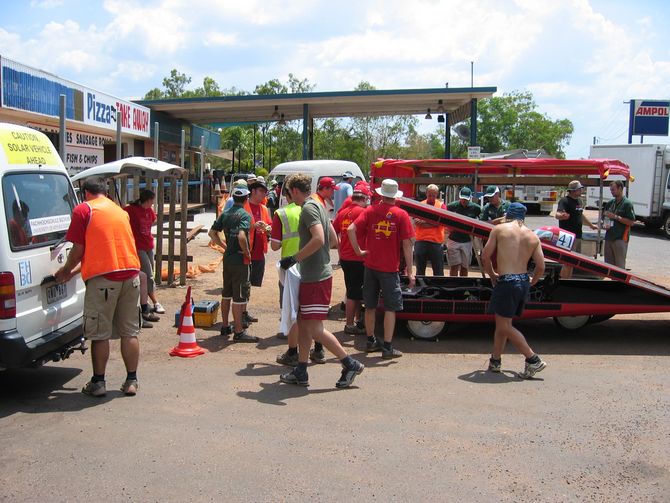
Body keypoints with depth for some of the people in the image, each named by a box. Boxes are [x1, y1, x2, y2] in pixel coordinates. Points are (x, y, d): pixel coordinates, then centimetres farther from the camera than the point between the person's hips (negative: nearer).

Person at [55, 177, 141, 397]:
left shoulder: (83, 210, 1)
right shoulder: (120, 211, 20)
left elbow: (79, 250, -3)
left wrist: (65, 271, 17)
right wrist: (75, 272, 29)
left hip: (103, 277, -5)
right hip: (130, 273, 5)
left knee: (100, 333, 5)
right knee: (129, 331, 10)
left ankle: (98, 383, 13)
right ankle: (131, 381, 14)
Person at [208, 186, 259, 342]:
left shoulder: (225, 214, 7)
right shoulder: (245, 215, -15)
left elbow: (212, 233, 10)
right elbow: (241, 237, -29)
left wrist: (225, 246, 12)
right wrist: (247, 253, -15)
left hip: (227, 257, 7)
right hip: (240, 259, -7)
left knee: (226, 294, 17)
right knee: (239, 297, -2)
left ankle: (225, 326, 27)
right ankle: (238, 332, 3)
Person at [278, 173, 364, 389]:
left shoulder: (309, 208, -15)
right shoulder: (319, 206, 16)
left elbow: (318, 239, -28)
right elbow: (333, 239, 20)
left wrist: (294, 259, -21)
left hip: (316, 279, -10)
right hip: (312, 276, 10)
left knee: (315, 330, -6)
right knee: (303, 323, 13)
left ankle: (351, 364, 4)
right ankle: (301, 373, 19)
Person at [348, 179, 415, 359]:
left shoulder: (370, 210, 0)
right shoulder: (401, 215, -7)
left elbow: (351, 229, -12)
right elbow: (407, 245, -9)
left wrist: (358, 251, -2)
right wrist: (410, 272, -4)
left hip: (370, 266, 3)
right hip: (390, 268, -3)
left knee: (370, 305, 15)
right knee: (390, 308, 5)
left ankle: (371, 341, 26)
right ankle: (387, 347, 5)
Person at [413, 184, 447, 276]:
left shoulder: (441, 205, 4)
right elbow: (416, 222, -5)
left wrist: (424, 221, -7)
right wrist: (433, 223, -12)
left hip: (436, 242, -1)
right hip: (421, 241, 2)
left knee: (438, 272, 2)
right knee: (420, 271, 11)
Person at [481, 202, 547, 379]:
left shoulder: (499, 229, -1)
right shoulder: (533, 236, 9)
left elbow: (485, 256, -1)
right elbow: (541, 267, 6)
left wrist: (492, 275, 14)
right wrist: (531, 283, 22)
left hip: (506, 281, -6)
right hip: (523, 282, 6)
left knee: (504, 326, 1)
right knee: (502, 323, 18)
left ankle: (533, 360, -3)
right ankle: (495, 361, 25)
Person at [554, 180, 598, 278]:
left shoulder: (579, 201, 15)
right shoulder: (564, 201, -13)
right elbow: (557, 214, -28)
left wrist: (591, 225, 42)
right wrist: (562, 216, -51)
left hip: (578, 236, 9)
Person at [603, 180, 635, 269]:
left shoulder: (627, 204, -8)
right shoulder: (610, 203, 12)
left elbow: (631, 222, -12)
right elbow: (605, 216, 25)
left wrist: (616, 217, -16)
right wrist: (606, 224, 4)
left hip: (620, 238, -7)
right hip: (609, 237, 7)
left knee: (620, 265, -4)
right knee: (608, 264, 11)